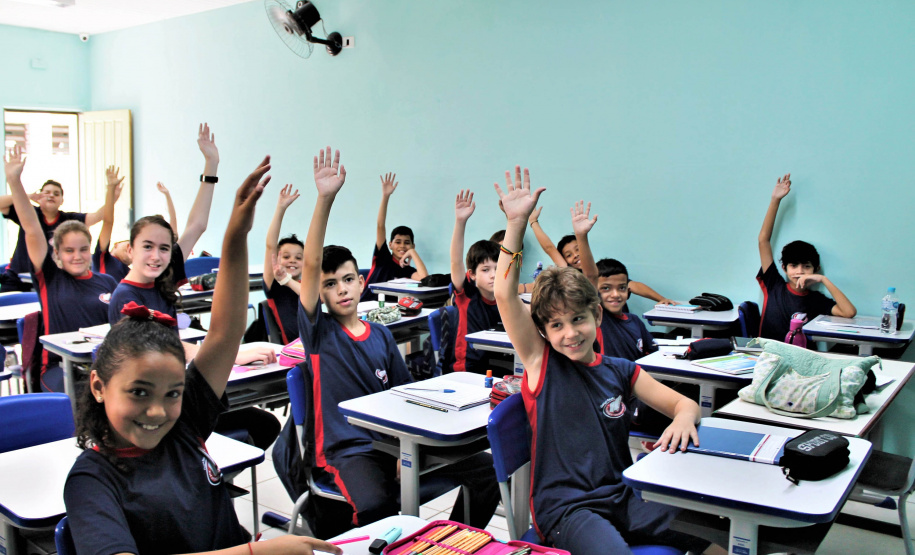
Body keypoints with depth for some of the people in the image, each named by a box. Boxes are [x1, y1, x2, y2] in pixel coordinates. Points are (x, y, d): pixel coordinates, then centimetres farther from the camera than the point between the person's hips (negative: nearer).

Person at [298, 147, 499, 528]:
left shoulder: (381, 336, 13)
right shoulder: (318, 331, 0)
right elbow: (311, 265, -14)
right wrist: (324, 199, -24)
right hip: (346, 450, -4)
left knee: (488, 470, -12)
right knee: (374, 506, -38)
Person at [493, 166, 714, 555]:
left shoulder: (620, 371, 10)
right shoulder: (541, 361, 0)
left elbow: (682, 402, 15)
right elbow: (505, 296, -12)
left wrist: (683, 418, -11)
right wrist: (516, 223, -18)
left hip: (621, 498, 4)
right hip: (564, 507, -4)